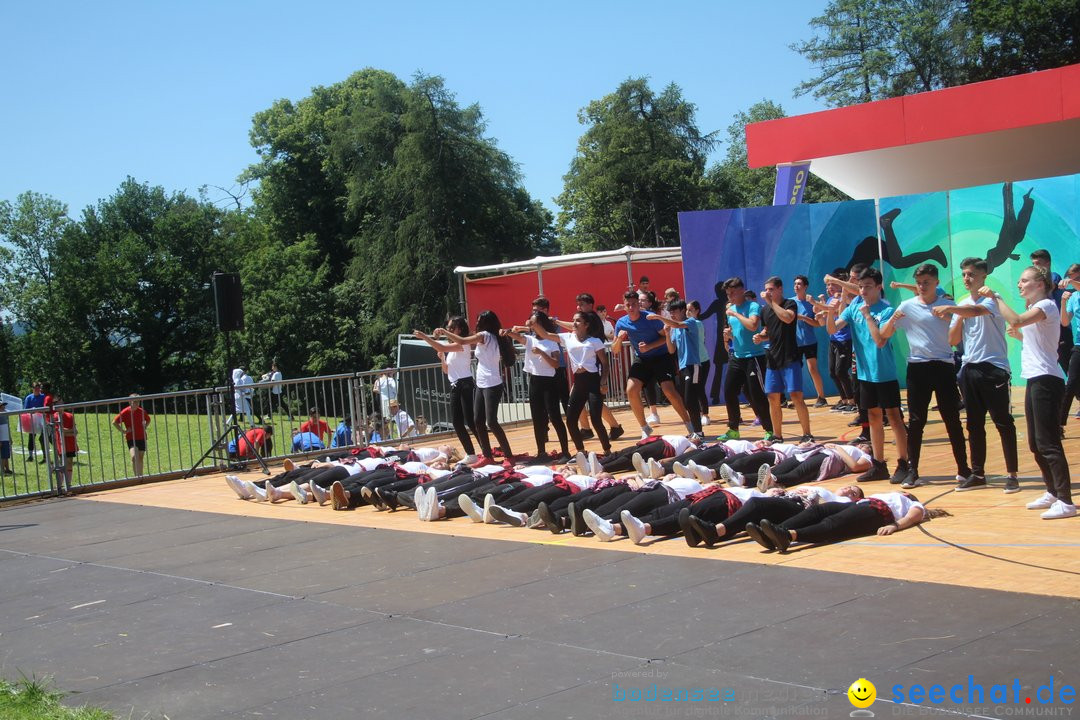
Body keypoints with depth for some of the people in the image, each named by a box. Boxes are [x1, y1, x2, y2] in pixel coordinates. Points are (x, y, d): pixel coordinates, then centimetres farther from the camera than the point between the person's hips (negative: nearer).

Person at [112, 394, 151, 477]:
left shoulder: (141, 411, 1)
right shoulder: (125, 412, -10)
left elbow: (148, 420, 21)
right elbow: (114, 422, -5)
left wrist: (144, 427, 6)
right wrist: (123, 431, -9)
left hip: (142, 437, 4)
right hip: (131, 438, -4)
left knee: (140, 457, 11)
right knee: (134, 456, -22)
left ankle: (140, 476, 23)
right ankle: (137, 476, -19)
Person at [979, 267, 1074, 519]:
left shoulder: (1046, 305, -10)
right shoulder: (1034, 309, 19)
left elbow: (1016, 320, -28)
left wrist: (996, 297, -21)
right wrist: (1018, 335, 13)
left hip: (1046, 380, -10)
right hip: (1035, 380, 10)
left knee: (1048, 443, -12)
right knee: (1036, 444, 14)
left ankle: (1065, 502, -11)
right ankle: (1053, 493, 25)